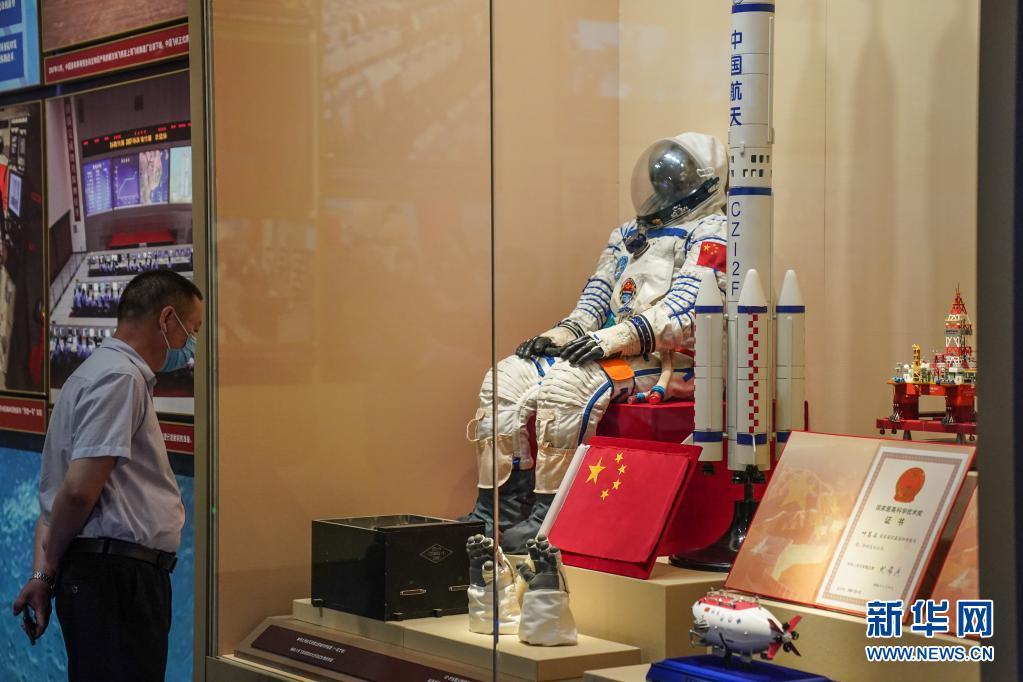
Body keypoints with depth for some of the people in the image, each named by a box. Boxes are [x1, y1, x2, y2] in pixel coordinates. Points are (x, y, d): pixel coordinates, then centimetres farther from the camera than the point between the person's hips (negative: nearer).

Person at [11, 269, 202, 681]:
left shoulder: (98, 373, 20)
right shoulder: (120, 377, -12)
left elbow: (57, 493, 17)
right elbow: (79, 489, -19)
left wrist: (43, 572, 10)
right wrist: (51, 564, -4)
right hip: (117, 573, -10)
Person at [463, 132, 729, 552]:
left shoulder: (711, 235, -2)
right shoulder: (630, 235, 25)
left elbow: (686, 309, -16)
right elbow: (599, 293, 21)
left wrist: (619, 337, -26)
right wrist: (567, 330, -1)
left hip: (666, 361, -8)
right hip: (609, 350, 9)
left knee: (565, 385, -33)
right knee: (507, 379, -8)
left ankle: (547, 517, -29)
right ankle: (496, 510, -10)